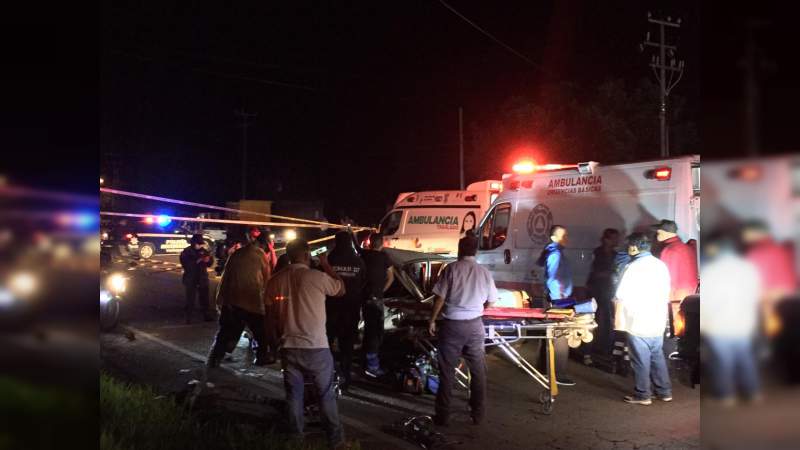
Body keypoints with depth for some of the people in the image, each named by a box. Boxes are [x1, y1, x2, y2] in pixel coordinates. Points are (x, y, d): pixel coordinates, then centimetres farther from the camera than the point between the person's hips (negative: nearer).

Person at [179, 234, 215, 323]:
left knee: (204, 298, 10)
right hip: (191, 280, -4)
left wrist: (208, 259, -14)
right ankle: (188, 317, 2)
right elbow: (185, 264, -15)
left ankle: (207, 315, 19)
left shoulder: (203, 251, 6)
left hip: (203, 279, 4)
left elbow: (210, 263, 9)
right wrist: (197, 261, -24)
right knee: (190, 299, -5)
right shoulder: (186, 252, -4)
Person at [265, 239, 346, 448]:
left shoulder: (276, 281, 0)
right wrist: (326, 265, 15)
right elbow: (341, 289, 6)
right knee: (326, 394, 8)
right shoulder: (317, 277, -13)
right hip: (316, 347, -3)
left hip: (288, 347, 4)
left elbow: (272, 317, 9)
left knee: (293, 394, 14)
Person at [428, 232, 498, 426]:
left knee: (447, 371, 5)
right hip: (475, 325, 3)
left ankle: (443, 415, 10)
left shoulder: (452, 268, -8)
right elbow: (490, 302, 10)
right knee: (478, 371, 13)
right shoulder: (484, 272, 1)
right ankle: (478, 414, 19)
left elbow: (440, 298, -9)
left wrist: (432, 320, 2)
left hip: (452, 325, -2)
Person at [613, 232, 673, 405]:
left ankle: (642, 395, 10)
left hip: (638, 323, -7)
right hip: (657, 322, 7)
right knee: (658, 357, 16)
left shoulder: (634, 268, -15)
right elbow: (666, 293, 15)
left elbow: (622, 297, -15)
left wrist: (618, 317, -5)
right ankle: (665, 391, 22)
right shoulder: (661, 265, 6)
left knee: (641, 360, 2)